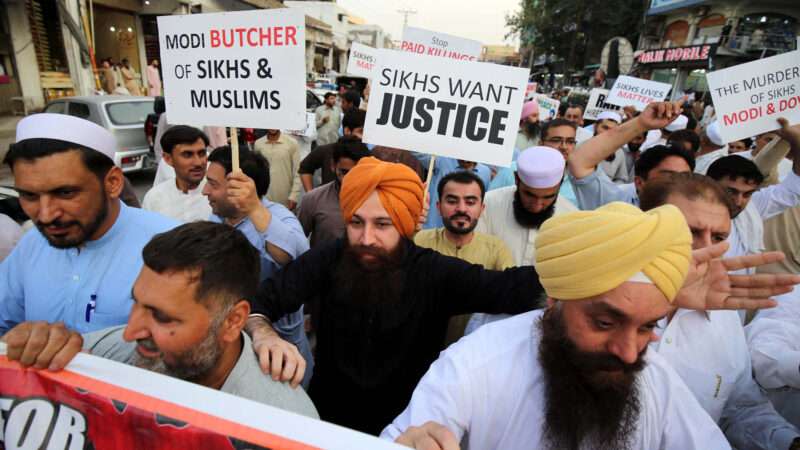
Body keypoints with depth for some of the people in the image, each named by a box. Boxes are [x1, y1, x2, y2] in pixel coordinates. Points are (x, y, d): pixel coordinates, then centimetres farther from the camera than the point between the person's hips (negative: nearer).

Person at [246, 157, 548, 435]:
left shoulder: (435, 273, -16)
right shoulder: (328, 260, -12)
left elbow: (513, 288, -26)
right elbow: (257, 303, -14)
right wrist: (265, 337, -35)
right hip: (326, 418, 1)